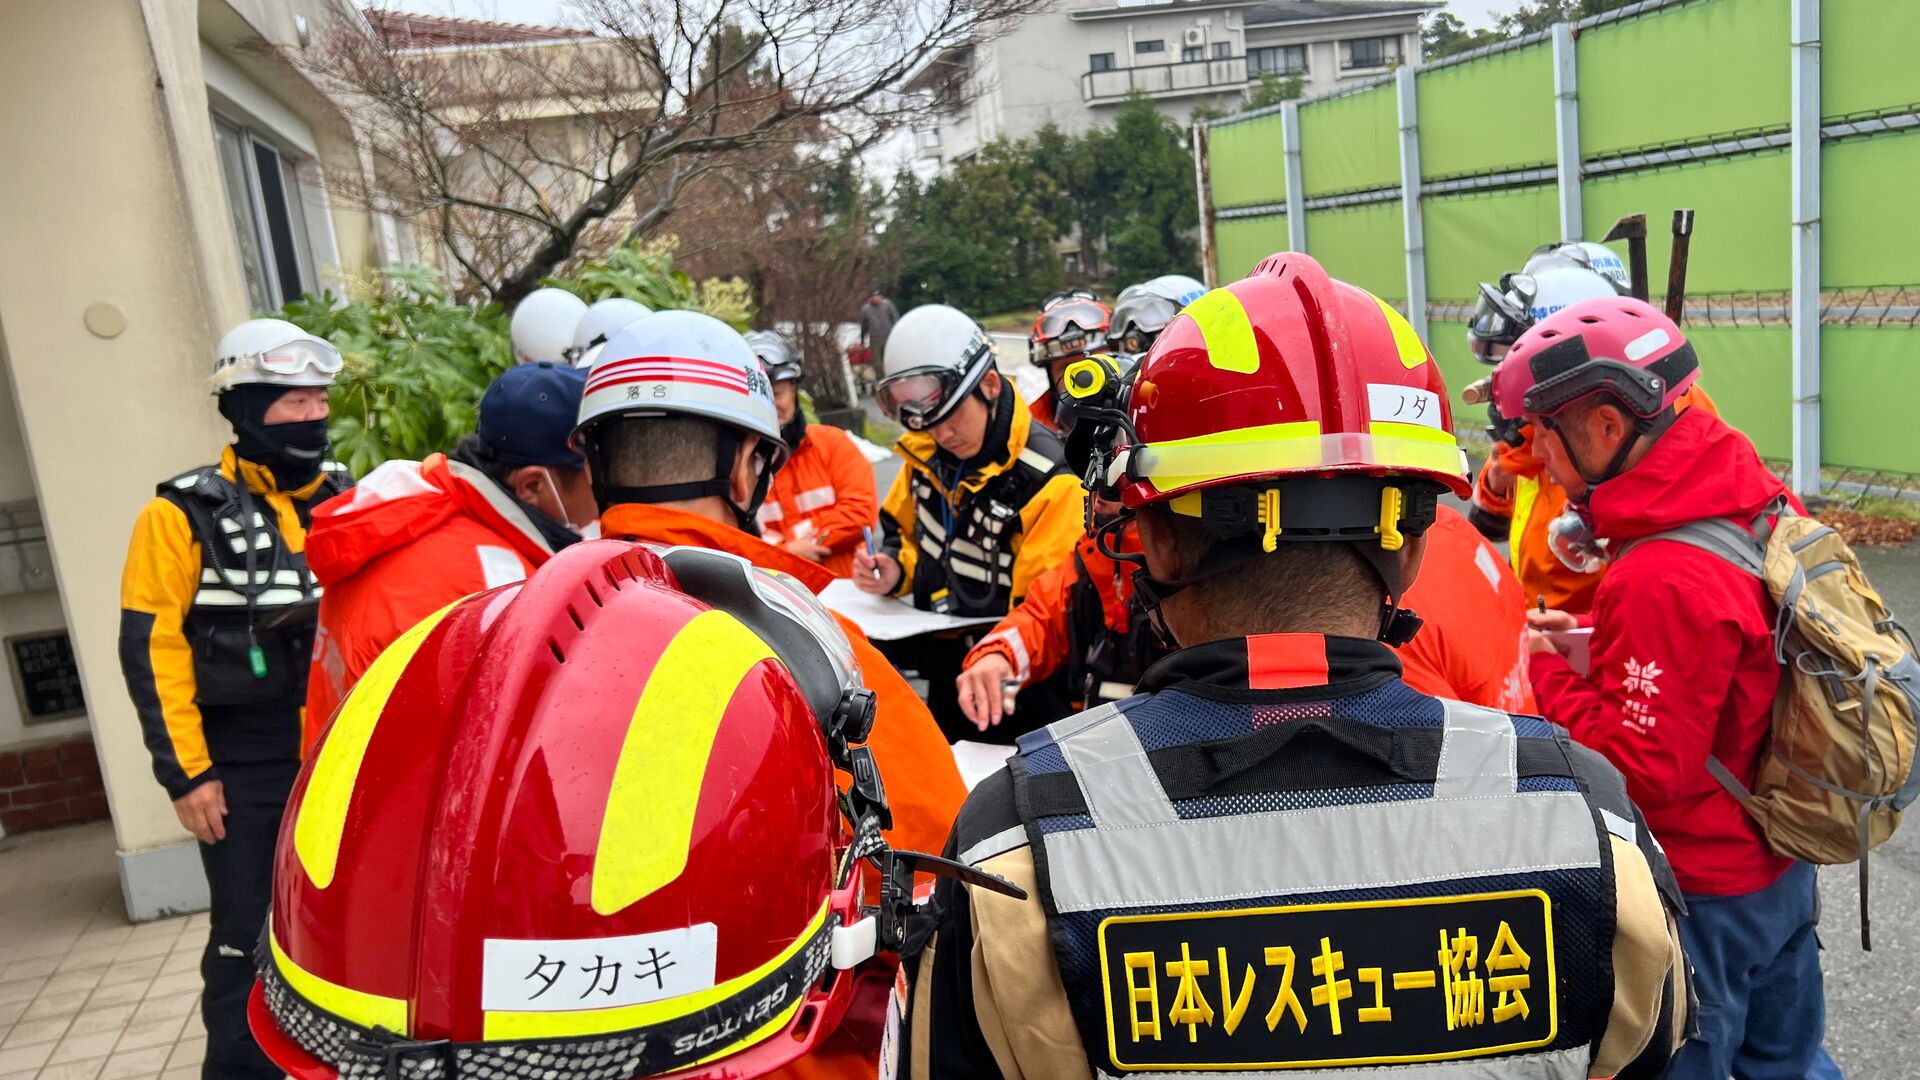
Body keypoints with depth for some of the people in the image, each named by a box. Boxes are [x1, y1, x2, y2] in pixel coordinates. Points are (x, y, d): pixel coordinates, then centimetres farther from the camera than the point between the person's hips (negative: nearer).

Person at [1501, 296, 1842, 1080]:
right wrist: (1600, 648, 0)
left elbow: (1644, 770, -27)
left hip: (1704, 899, -8)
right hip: (1784, 871, 8)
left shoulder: (1660, 581, -31)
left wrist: (1553, 670, -16)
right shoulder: (1759, 501, -4)